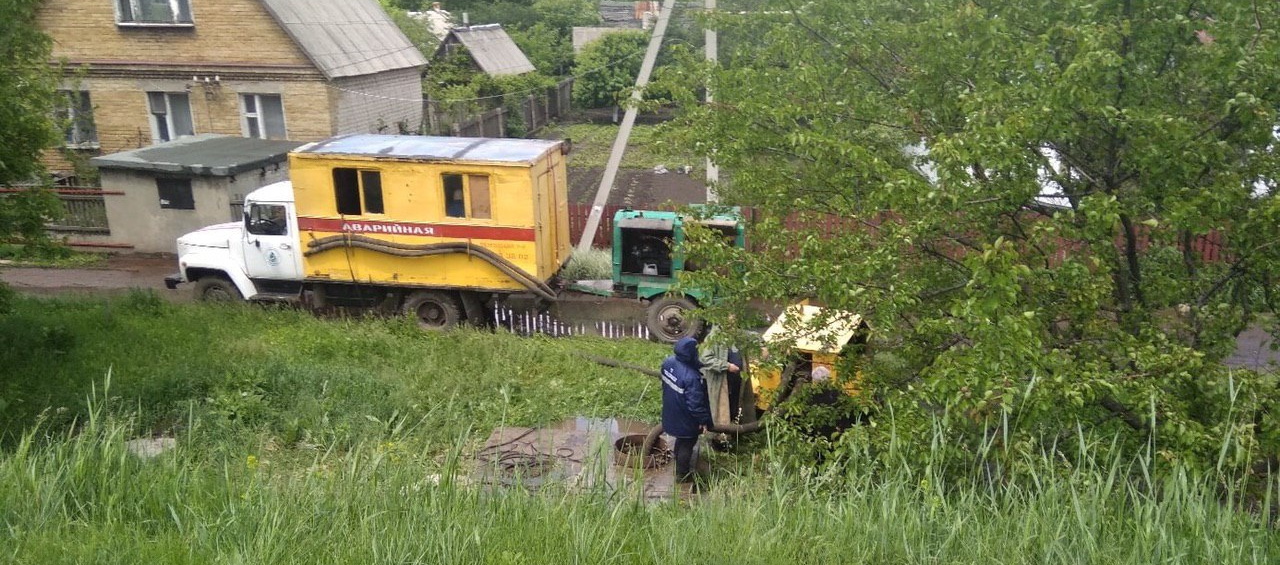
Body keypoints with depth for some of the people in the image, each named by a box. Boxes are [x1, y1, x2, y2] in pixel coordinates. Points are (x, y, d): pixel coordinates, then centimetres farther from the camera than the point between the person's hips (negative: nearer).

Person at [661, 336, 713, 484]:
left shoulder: (668, 362, -13)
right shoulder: (691, 377, -37)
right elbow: (695, 403, -29)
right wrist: (703, 420, -15)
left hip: (671, 412, 8)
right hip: (685, 418, -8)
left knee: (681, 440, 31)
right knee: (687, 445, 16)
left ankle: (680, 466, 52)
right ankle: (682, 475, 34)